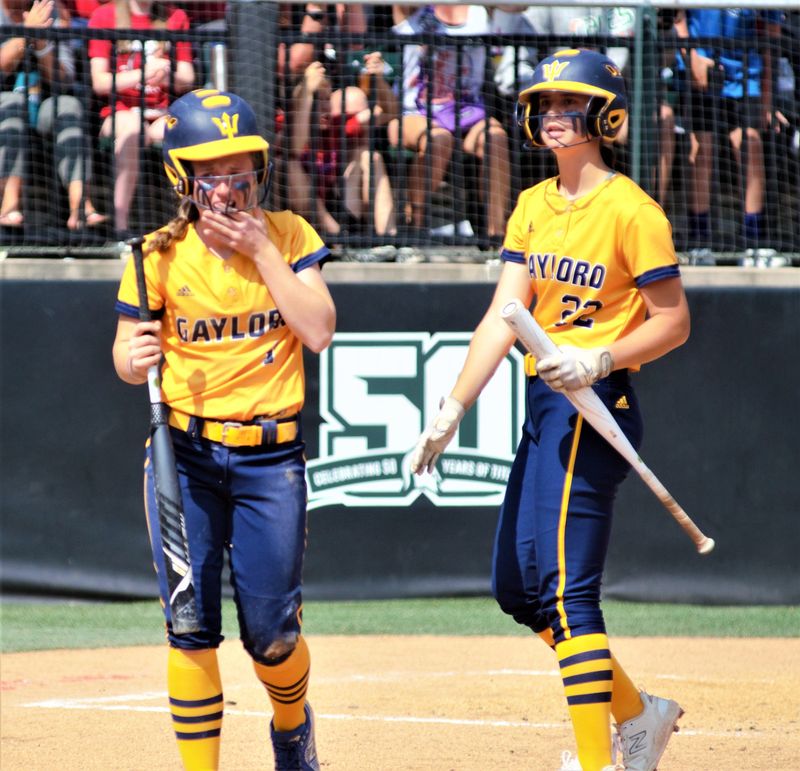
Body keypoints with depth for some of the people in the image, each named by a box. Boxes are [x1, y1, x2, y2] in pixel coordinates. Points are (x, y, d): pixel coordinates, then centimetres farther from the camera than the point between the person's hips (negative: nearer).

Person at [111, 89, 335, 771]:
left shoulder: (289, 237, -1)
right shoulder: (161, 255, -3)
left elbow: (318, 332, -12)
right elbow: (130, 358, 2)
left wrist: (261, 250, -14)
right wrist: (134, 358, -22)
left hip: (270, 457, 0)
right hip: (185, 454, 0)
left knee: (271, 631, 2)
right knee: (191, 626, -5)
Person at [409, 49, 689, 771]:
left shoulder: (631, 209, -10)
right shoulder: (533, 206, 11)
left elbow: (673, 321, -9)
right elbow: (503, 317, 5)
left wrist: (601, 361, -24)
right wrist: (452, 410, -4)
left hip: (595, 407, -9)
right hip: (545, 410, 9)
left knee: (565, 591, -12)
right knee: (517, 586, 13)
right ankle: (637, 712, 26)